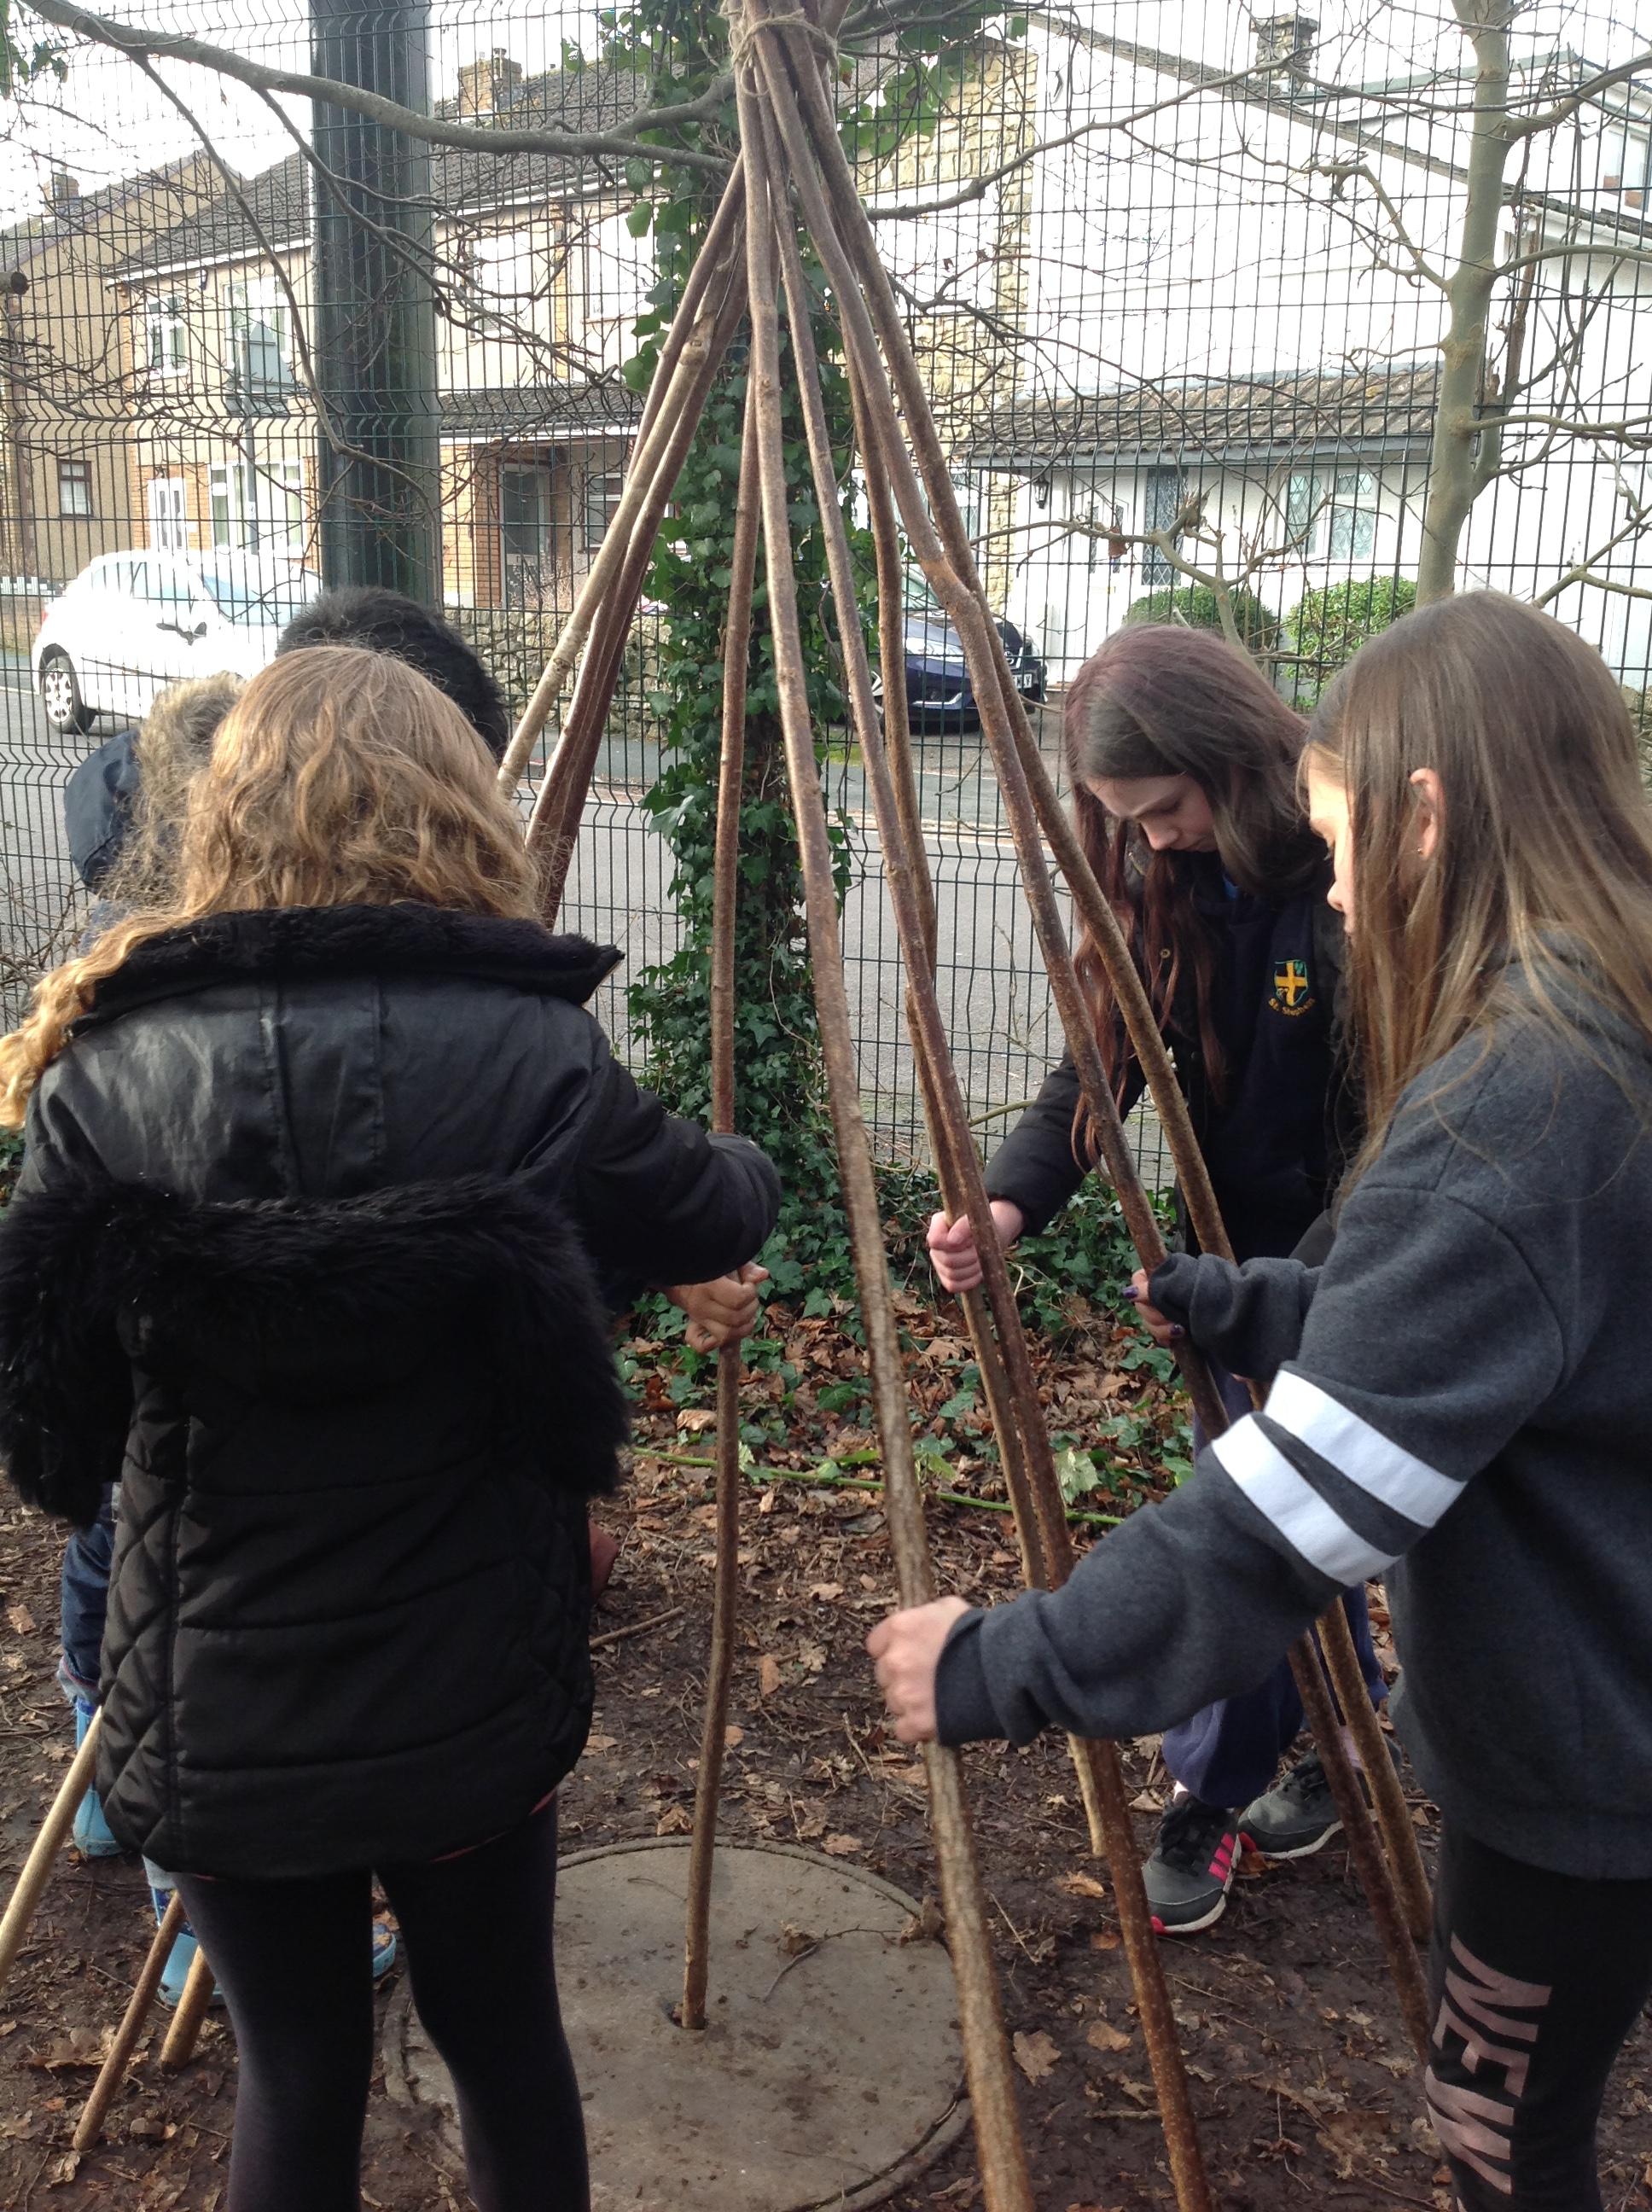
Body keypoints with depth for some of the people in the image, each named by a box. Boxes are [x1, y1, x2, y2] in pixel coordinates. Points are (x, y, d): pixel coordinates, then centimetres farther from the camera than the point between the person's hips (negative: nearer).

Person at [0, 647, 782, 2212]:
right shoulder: (529, 1055, -13)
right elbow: (720, 1221, 5)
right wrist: (742, 1166, 28)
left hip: (217, 1713, 1)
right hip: (471, 1692, 0)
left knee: (294, 2069, 20)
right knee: (502, 2035, 22)